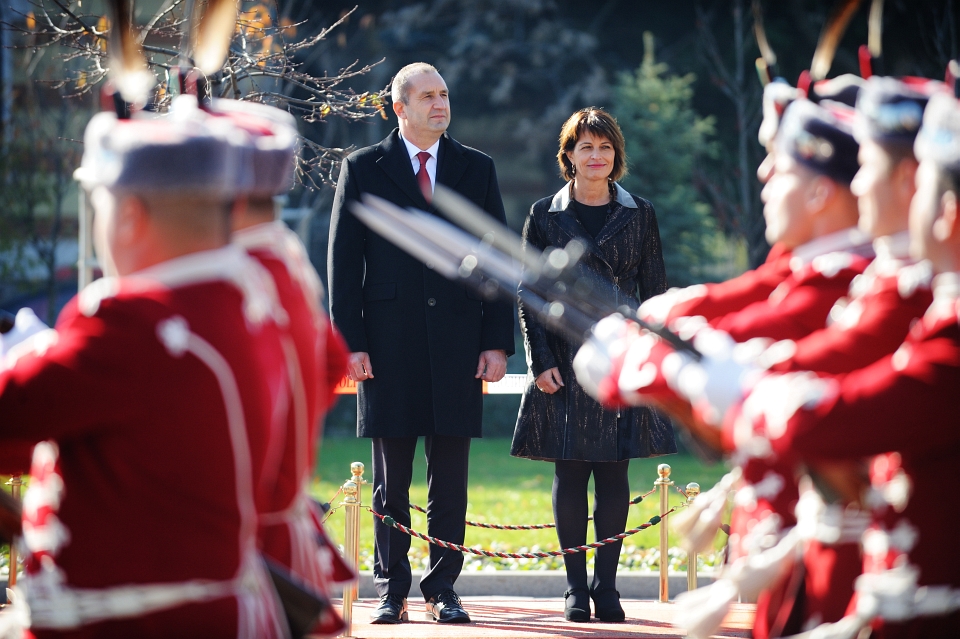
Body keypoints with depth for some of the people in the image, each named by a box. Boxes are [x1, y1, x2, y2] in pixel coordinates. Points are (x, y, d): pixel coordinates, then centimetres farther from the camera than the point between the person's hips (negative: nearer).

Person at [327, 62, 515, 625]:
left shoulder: (478, 170, 10)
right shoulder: (363, 169, 5)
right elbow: (344, 262, 3)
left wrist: (497, 343, 0)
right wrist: (352, 342, -5)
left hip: (457, 344, 1)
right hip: (389, 344, -1)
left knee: (450, 482, 3)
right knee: (391, 483, 3)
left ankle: (443, 589, 9)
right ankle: (392, 592, 9)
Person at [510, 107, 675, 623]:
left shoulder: (639, 215, 7)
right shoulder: (545, 216, 4)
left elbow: (654, 291, 8)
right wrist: (541, 362, -5)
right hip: (566, 361, -1)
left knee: (614, 474, 1)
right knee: (570, 474, 0)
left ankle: (607, 586, 8)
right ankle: (576, 588, 7)